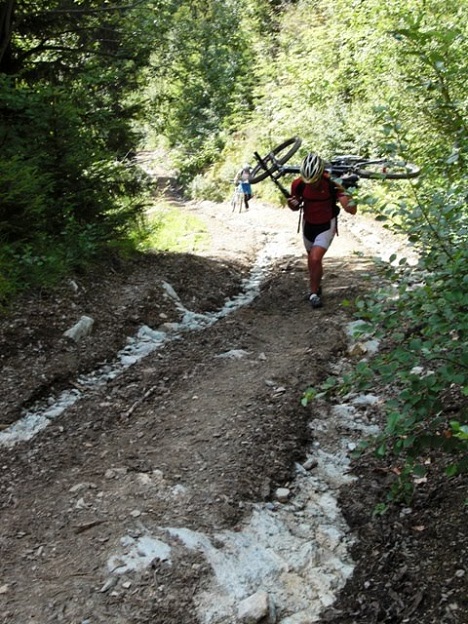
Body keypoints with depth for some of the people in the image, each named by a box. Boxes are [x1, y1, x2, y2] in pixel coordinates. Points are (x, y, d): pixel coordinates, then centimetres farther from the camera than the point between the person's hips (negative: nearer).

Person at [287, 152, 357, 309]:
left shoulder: (332, 184, -28)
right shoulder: (298, 184, -20)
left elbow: (352, 210, -31)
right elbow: (295, 206, 0)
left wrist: (344, 193, -50)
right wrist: (292, 203, -24)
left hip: (326, 226, -4)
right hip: (308, 224, 4)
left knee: (315, 259, -19)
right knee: (312, 259, 18)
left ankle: (314, 293, 0)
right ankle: (316, 286, 44)